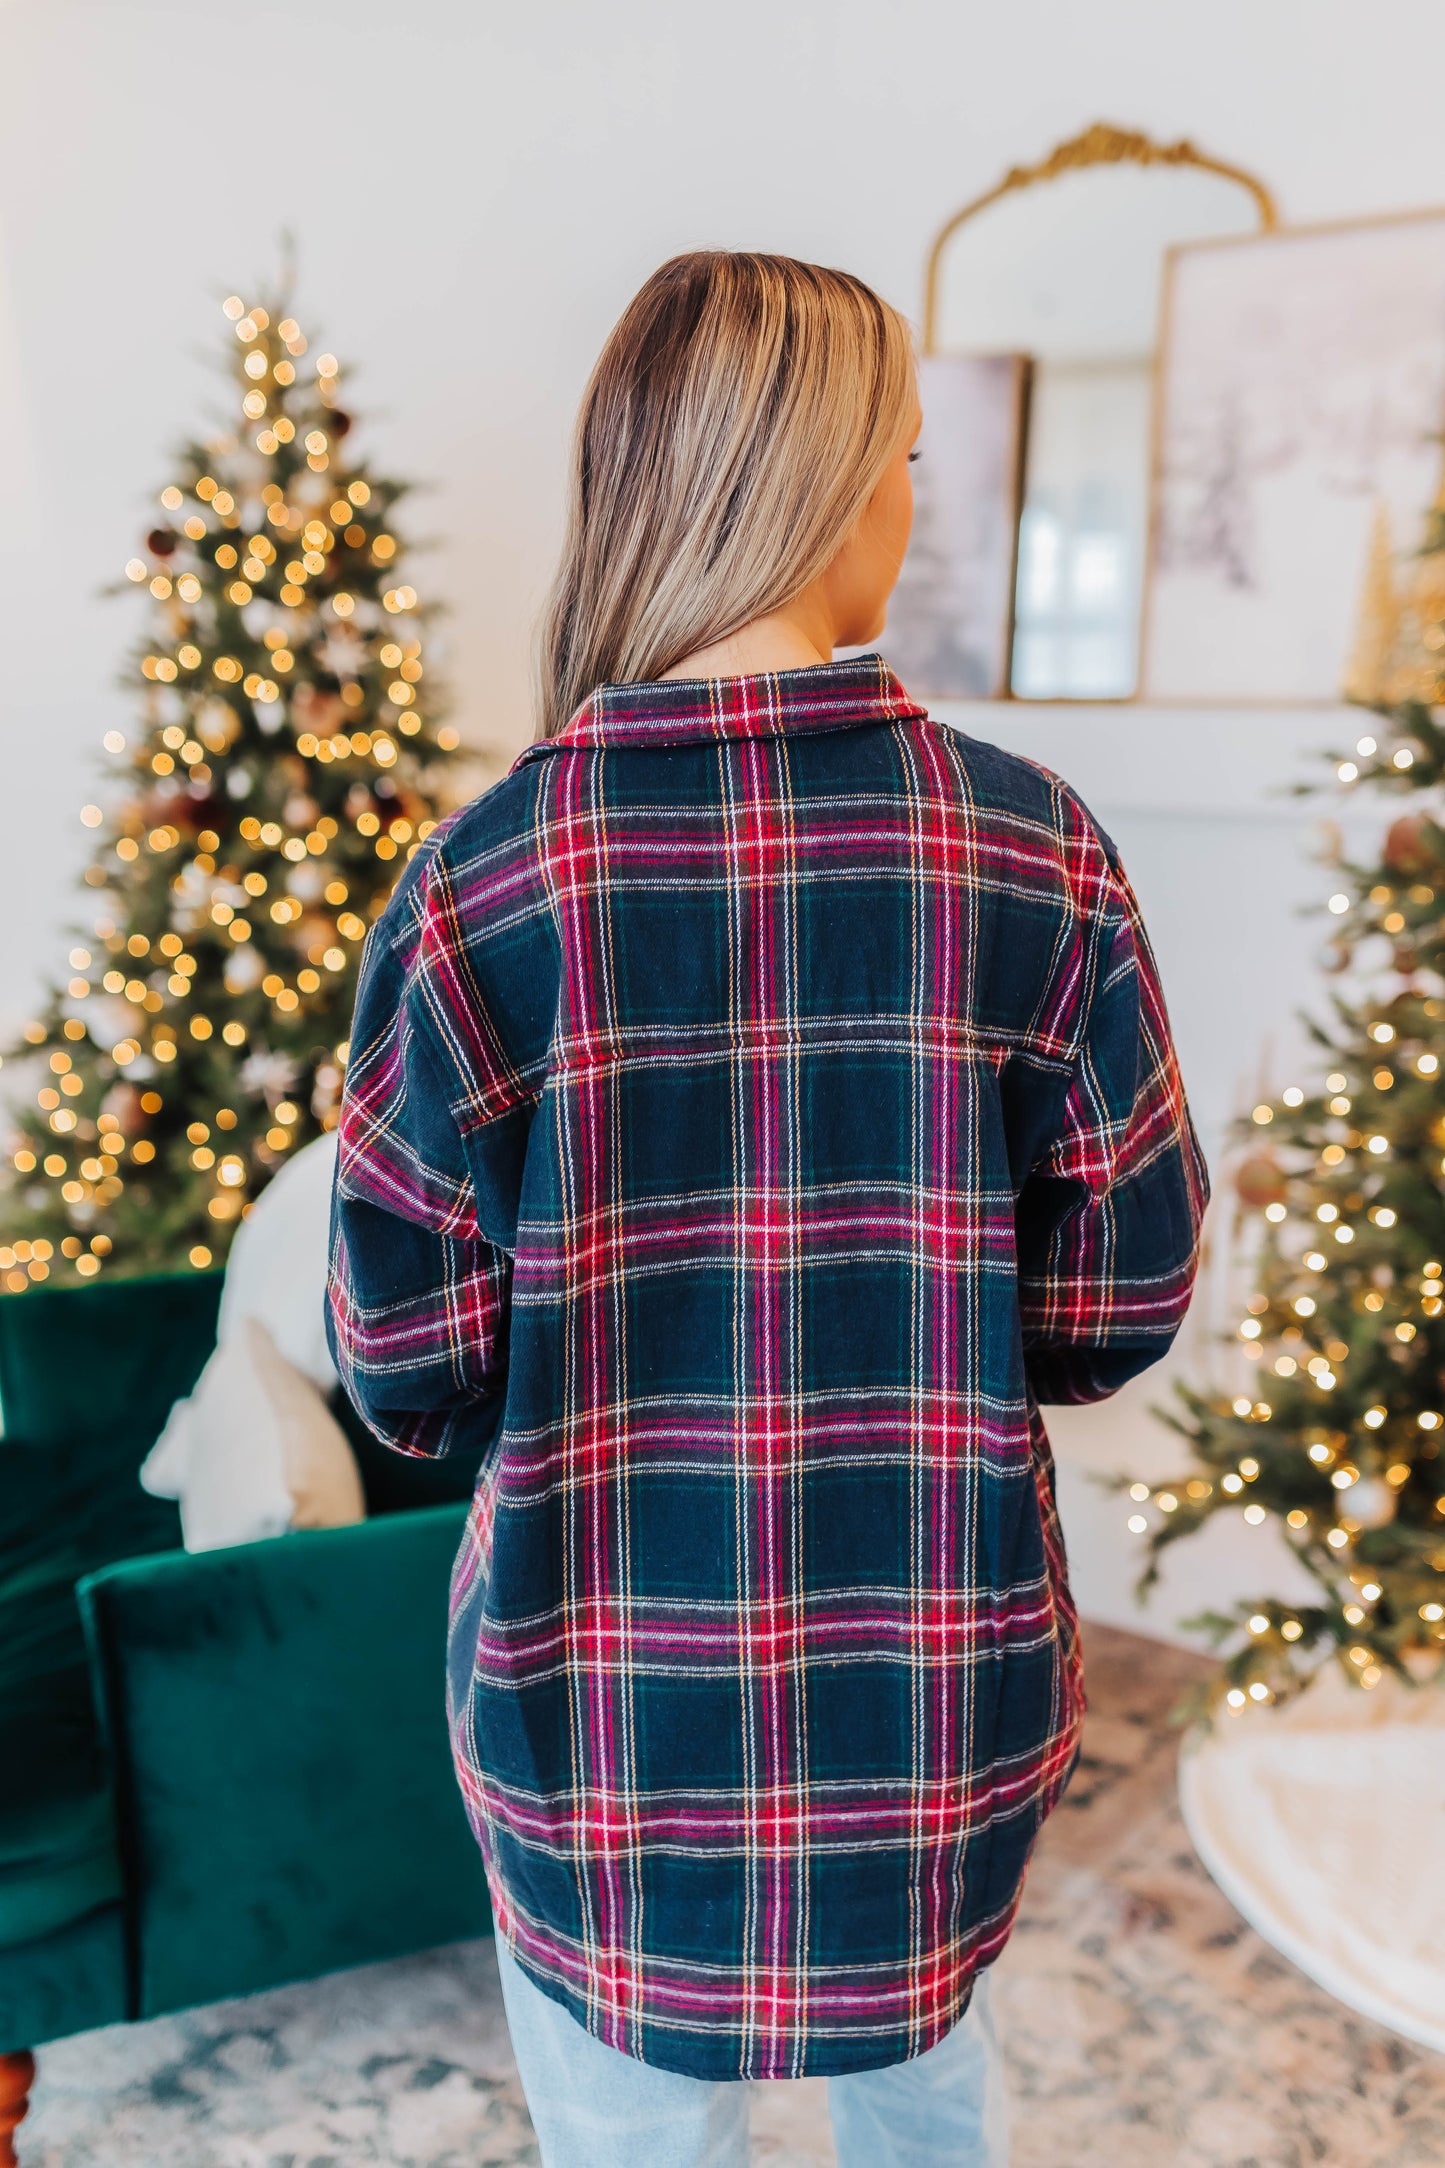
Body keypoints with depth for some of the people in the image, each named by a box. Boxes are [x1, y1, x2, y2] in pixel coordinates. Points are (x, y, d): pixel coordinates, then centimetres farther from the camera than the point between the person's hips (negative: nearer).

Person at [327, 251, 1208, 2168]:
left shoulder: (484, 885, -17)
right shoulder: (1040, 858, -13)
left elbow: (407, 1372, -10)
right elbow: (1119, 1308, -5)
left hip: (611, 1693, -1)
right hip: (948, 1678, 2)